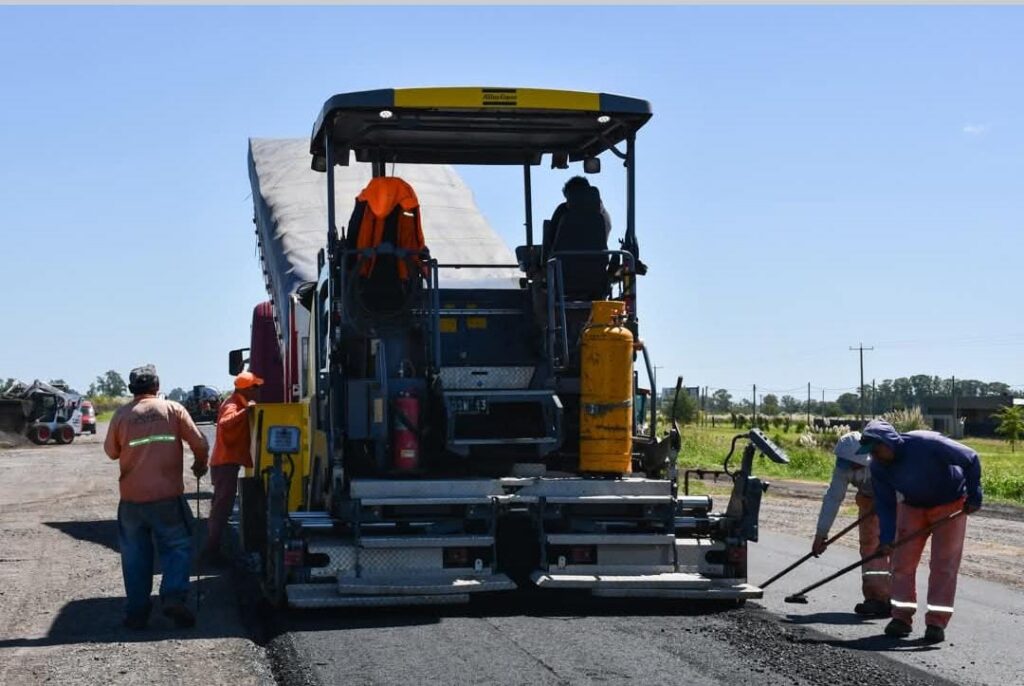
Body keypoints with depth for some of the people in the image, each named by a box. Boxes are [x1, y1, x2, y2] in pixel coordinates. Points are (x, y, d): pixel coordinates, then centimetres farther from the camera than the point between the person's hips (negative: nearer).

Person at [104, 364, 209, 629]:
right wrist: (200, 465, 18)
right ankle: (173, 595, -11)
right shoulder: (173, 409, -1)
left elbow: (111, 452, 10)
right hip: (168, 495, -1)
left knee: (135, 554, 11)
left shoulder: (122, 415, 1)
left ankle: (137, 611, 11)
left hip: (132, 498, 1)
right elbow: (199, 443, -1)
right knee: (177, 546, 9)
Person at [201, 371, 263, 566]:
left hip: (227, 462, 11)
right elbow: (225, 423, -40)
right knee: (222, 508, -9)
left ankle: (211, 550, 24)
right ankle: (211, 551, -7)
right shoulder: (232, 406, -18)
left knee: (220, 508, 16)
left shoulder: (240, 404, 14)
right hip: (226, 462, -11)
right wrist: (246, 411, -43)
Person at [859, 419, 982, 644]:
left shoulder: (926, 444, -33)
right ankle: (902, 617, 8)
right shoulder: (878, 466, -17)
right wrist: (887, 538, -22)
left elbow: (971, 460, -24)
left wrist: (973, 496, -19)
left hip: (950, 503, -4)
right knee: (903, 560, -1)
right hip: (913, 505, 5)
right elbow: (885, 503, -10)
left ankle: (937, 622, -3)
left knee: (944, 563, -6)